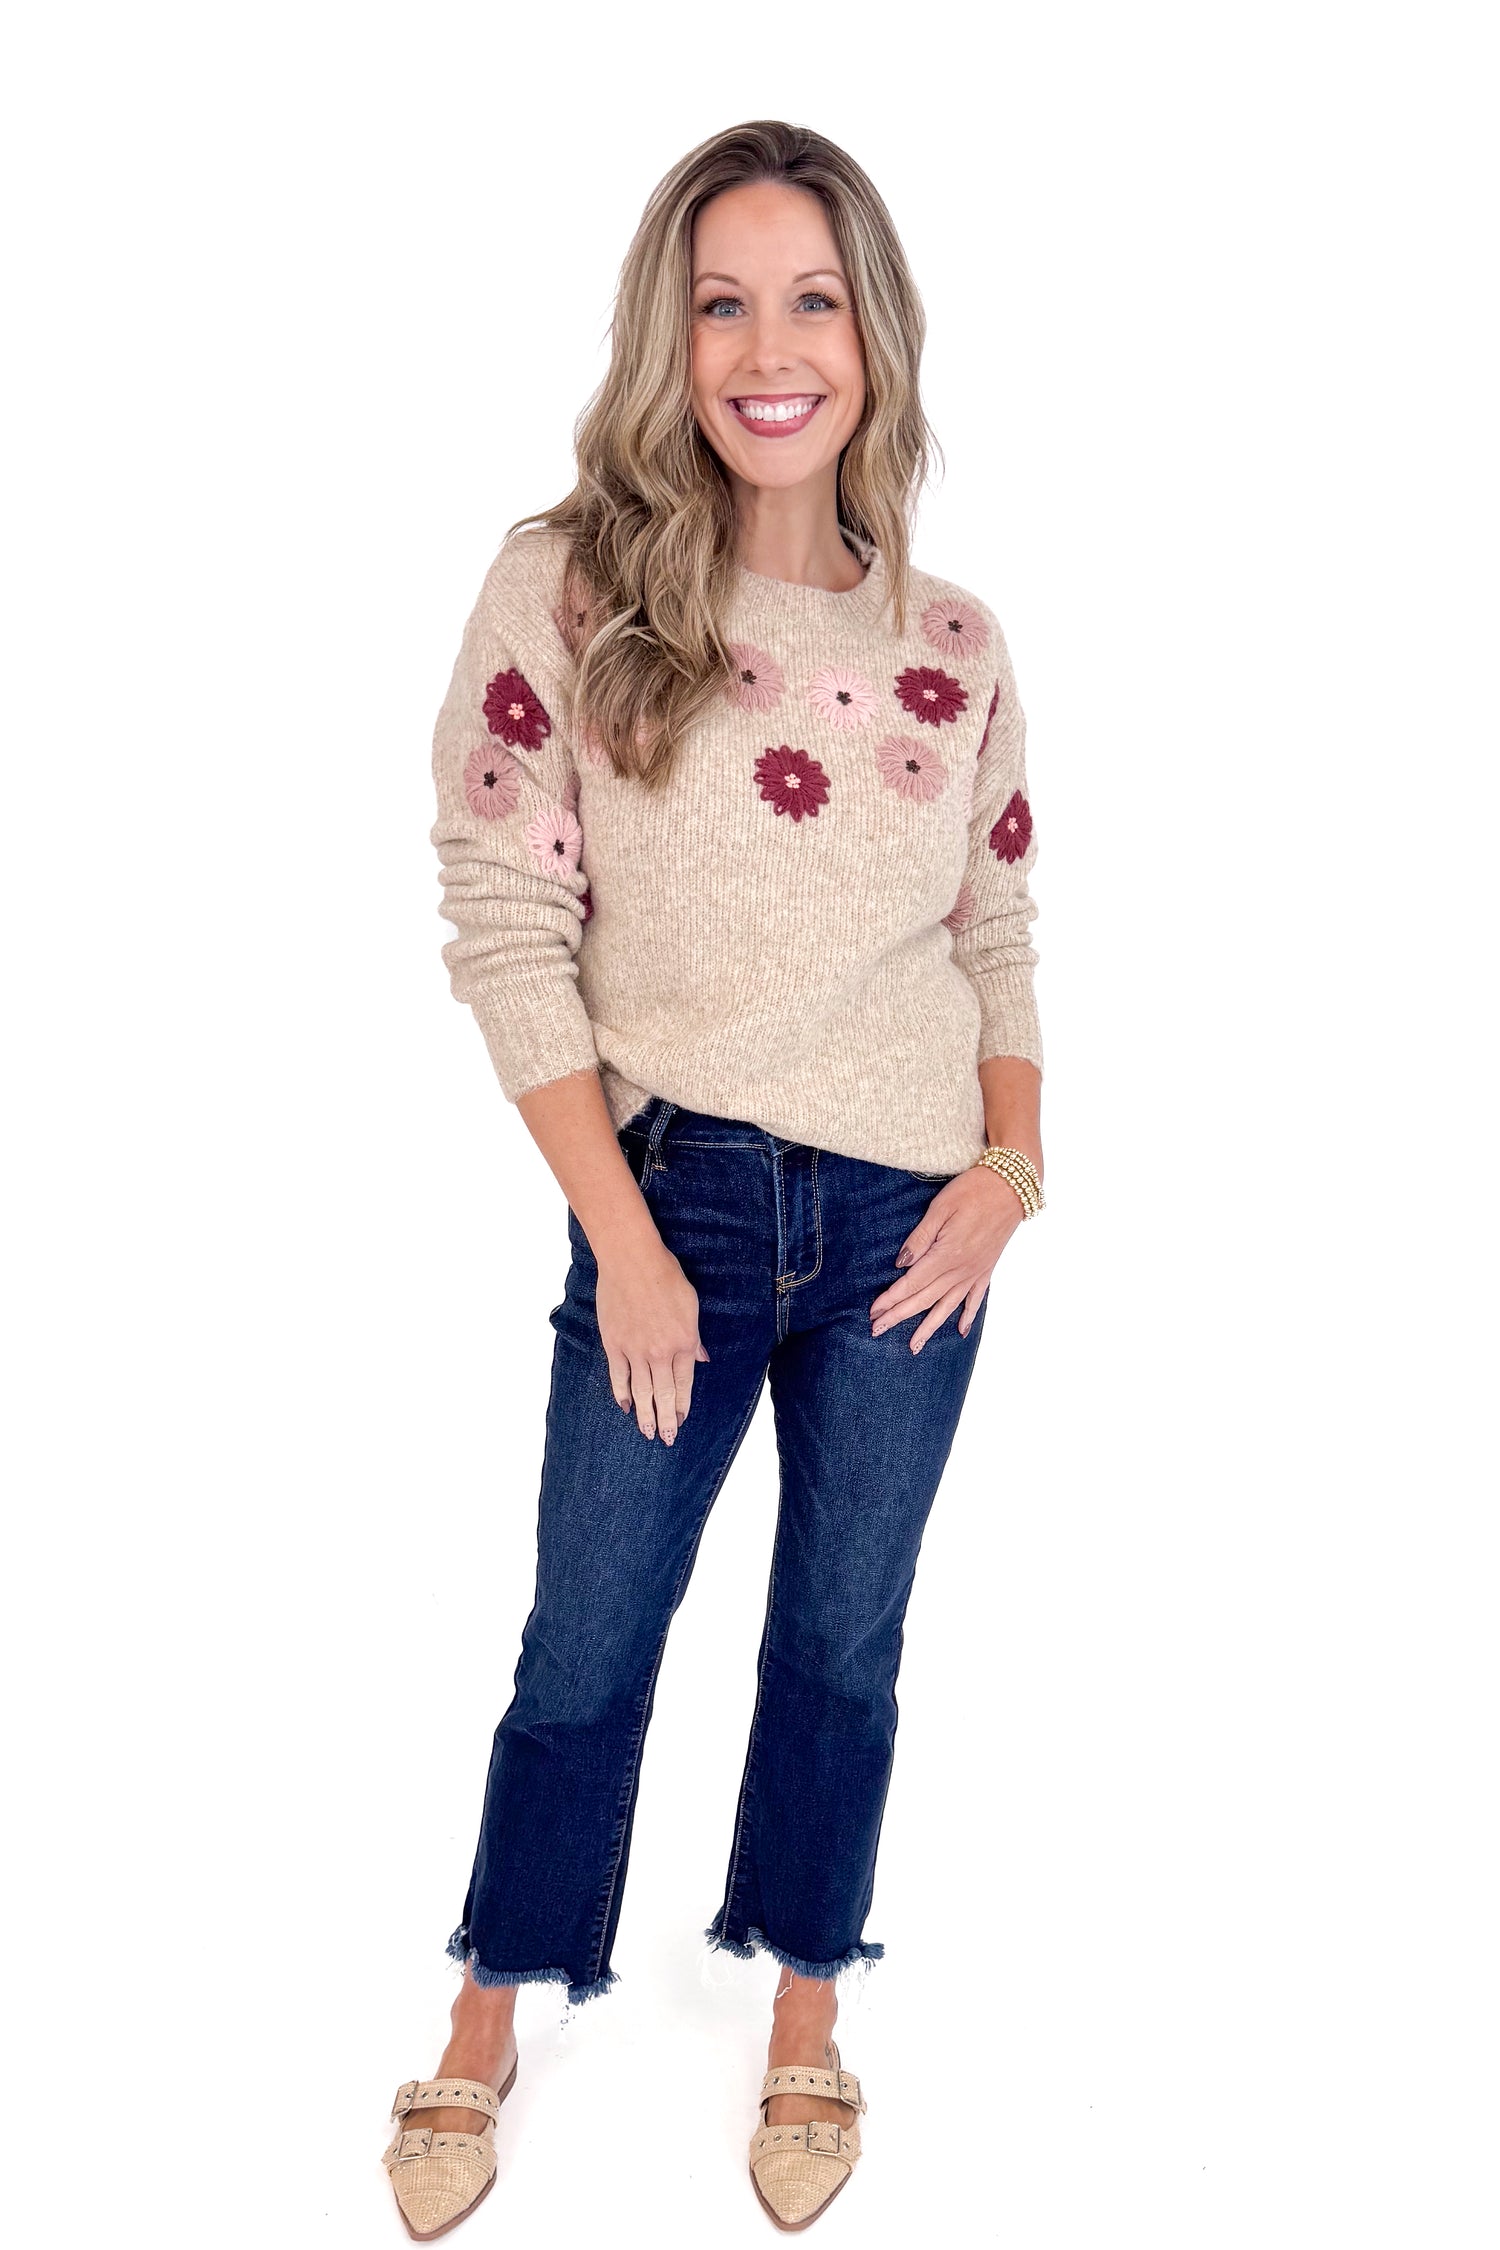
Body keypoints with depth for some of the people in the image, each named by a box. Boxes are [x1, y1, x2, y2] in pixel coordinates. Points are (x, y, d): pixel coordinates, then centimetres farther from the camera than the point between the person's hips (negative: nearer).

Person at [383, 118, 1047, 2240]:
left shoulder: (954, 640, 2)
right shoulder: (567, 585, -8)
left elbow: (1001, 926, 11)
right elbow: (504, 917, -9)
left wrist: (1017, 1155, -4)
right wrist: (625, 1238, -12)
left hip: (911, 1225, 2)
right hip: (671, 1197, -2)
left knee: (843, 1640, 15)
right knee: (587, 1645, 10)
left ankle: (806, 2020, 37)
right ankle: (489, 2034, 34)